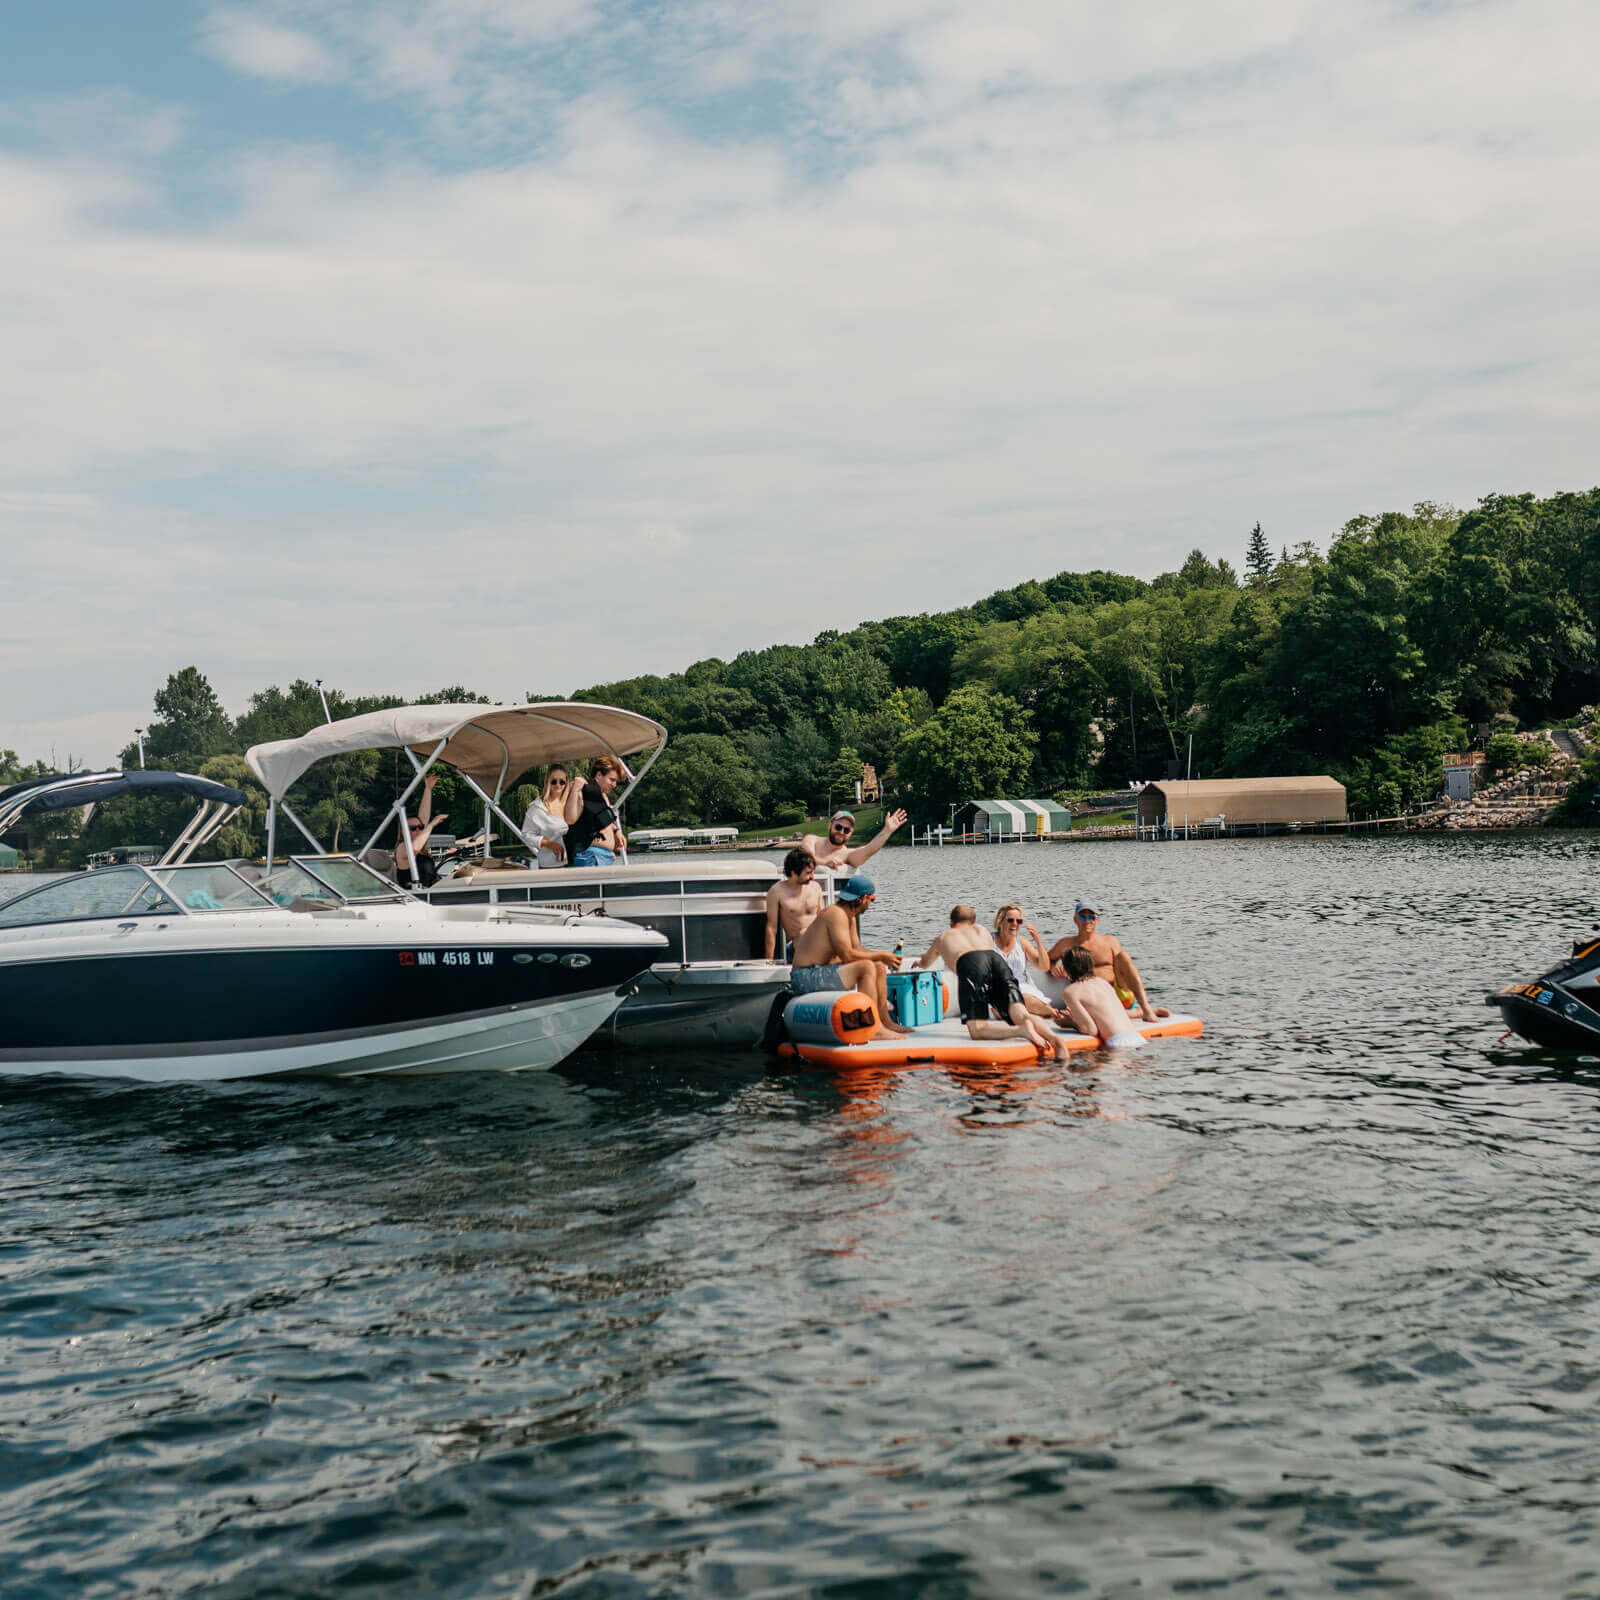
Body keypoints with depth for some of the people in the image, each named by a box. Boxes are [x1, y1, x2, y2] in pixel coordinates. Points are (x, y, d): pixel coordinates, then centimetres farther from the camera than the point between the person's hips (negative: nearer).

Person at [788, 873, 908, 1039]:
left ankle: (885, 1021, 14)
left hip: (822, 972, 11)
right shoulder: (836, 914, -19)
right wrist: (881, 955, -13)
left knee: (879, 967, 11)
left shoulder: (850, 917, 13)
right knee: (866, 967, -25)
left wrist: (883, 956, 4)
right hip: (806, 978, -11)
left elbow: (857, 948, 20)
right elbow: (847, 955, -25)